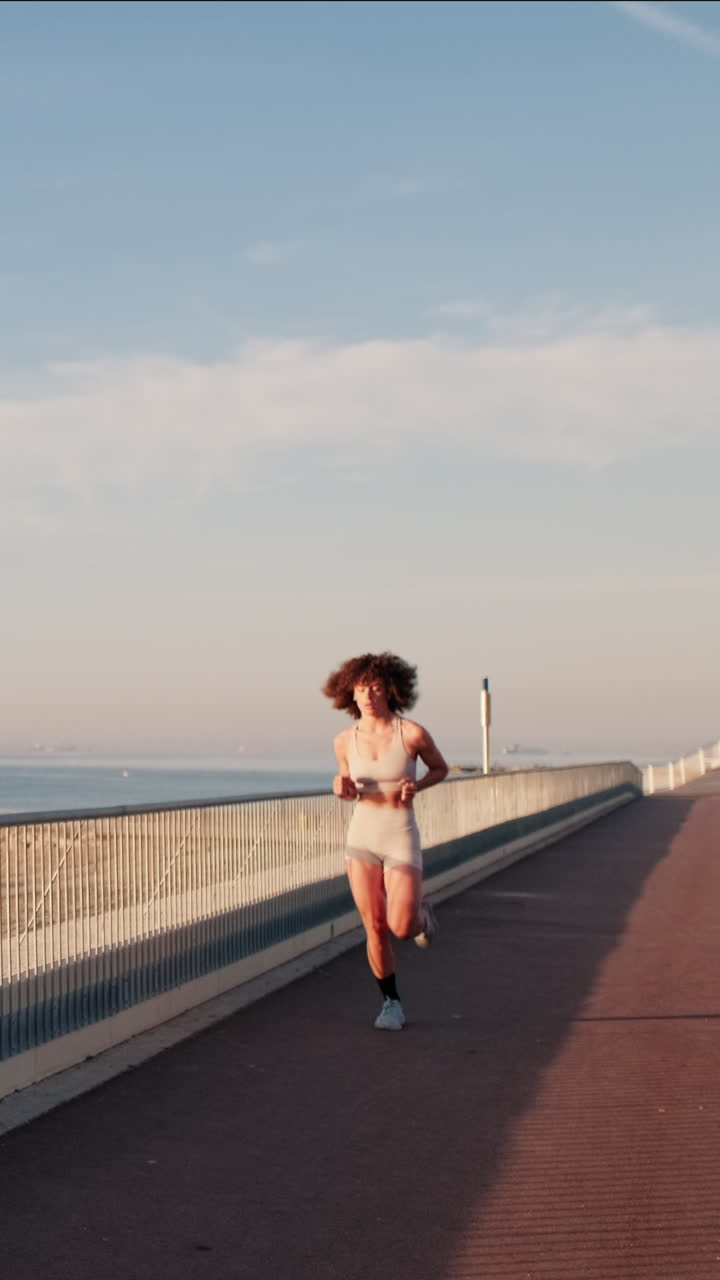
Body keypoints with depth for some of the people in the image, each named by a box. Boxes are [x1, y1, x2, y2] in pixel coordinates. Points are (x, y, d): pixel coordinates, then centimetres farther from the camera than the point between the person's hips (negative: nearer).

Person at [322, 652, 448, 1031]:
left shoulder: (413, 733, -12)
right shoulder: (345, 741, -2)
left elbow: (440, 769, 6)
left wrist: (415, 786, -14)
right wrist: (341, 789, -11)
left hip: (401, 837, -2)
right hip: (362, 835, 2)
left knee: (401, 928, -12)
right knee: (375, 929, 0)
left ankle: (421, 914, 24)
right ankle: (391, 1003, 19)